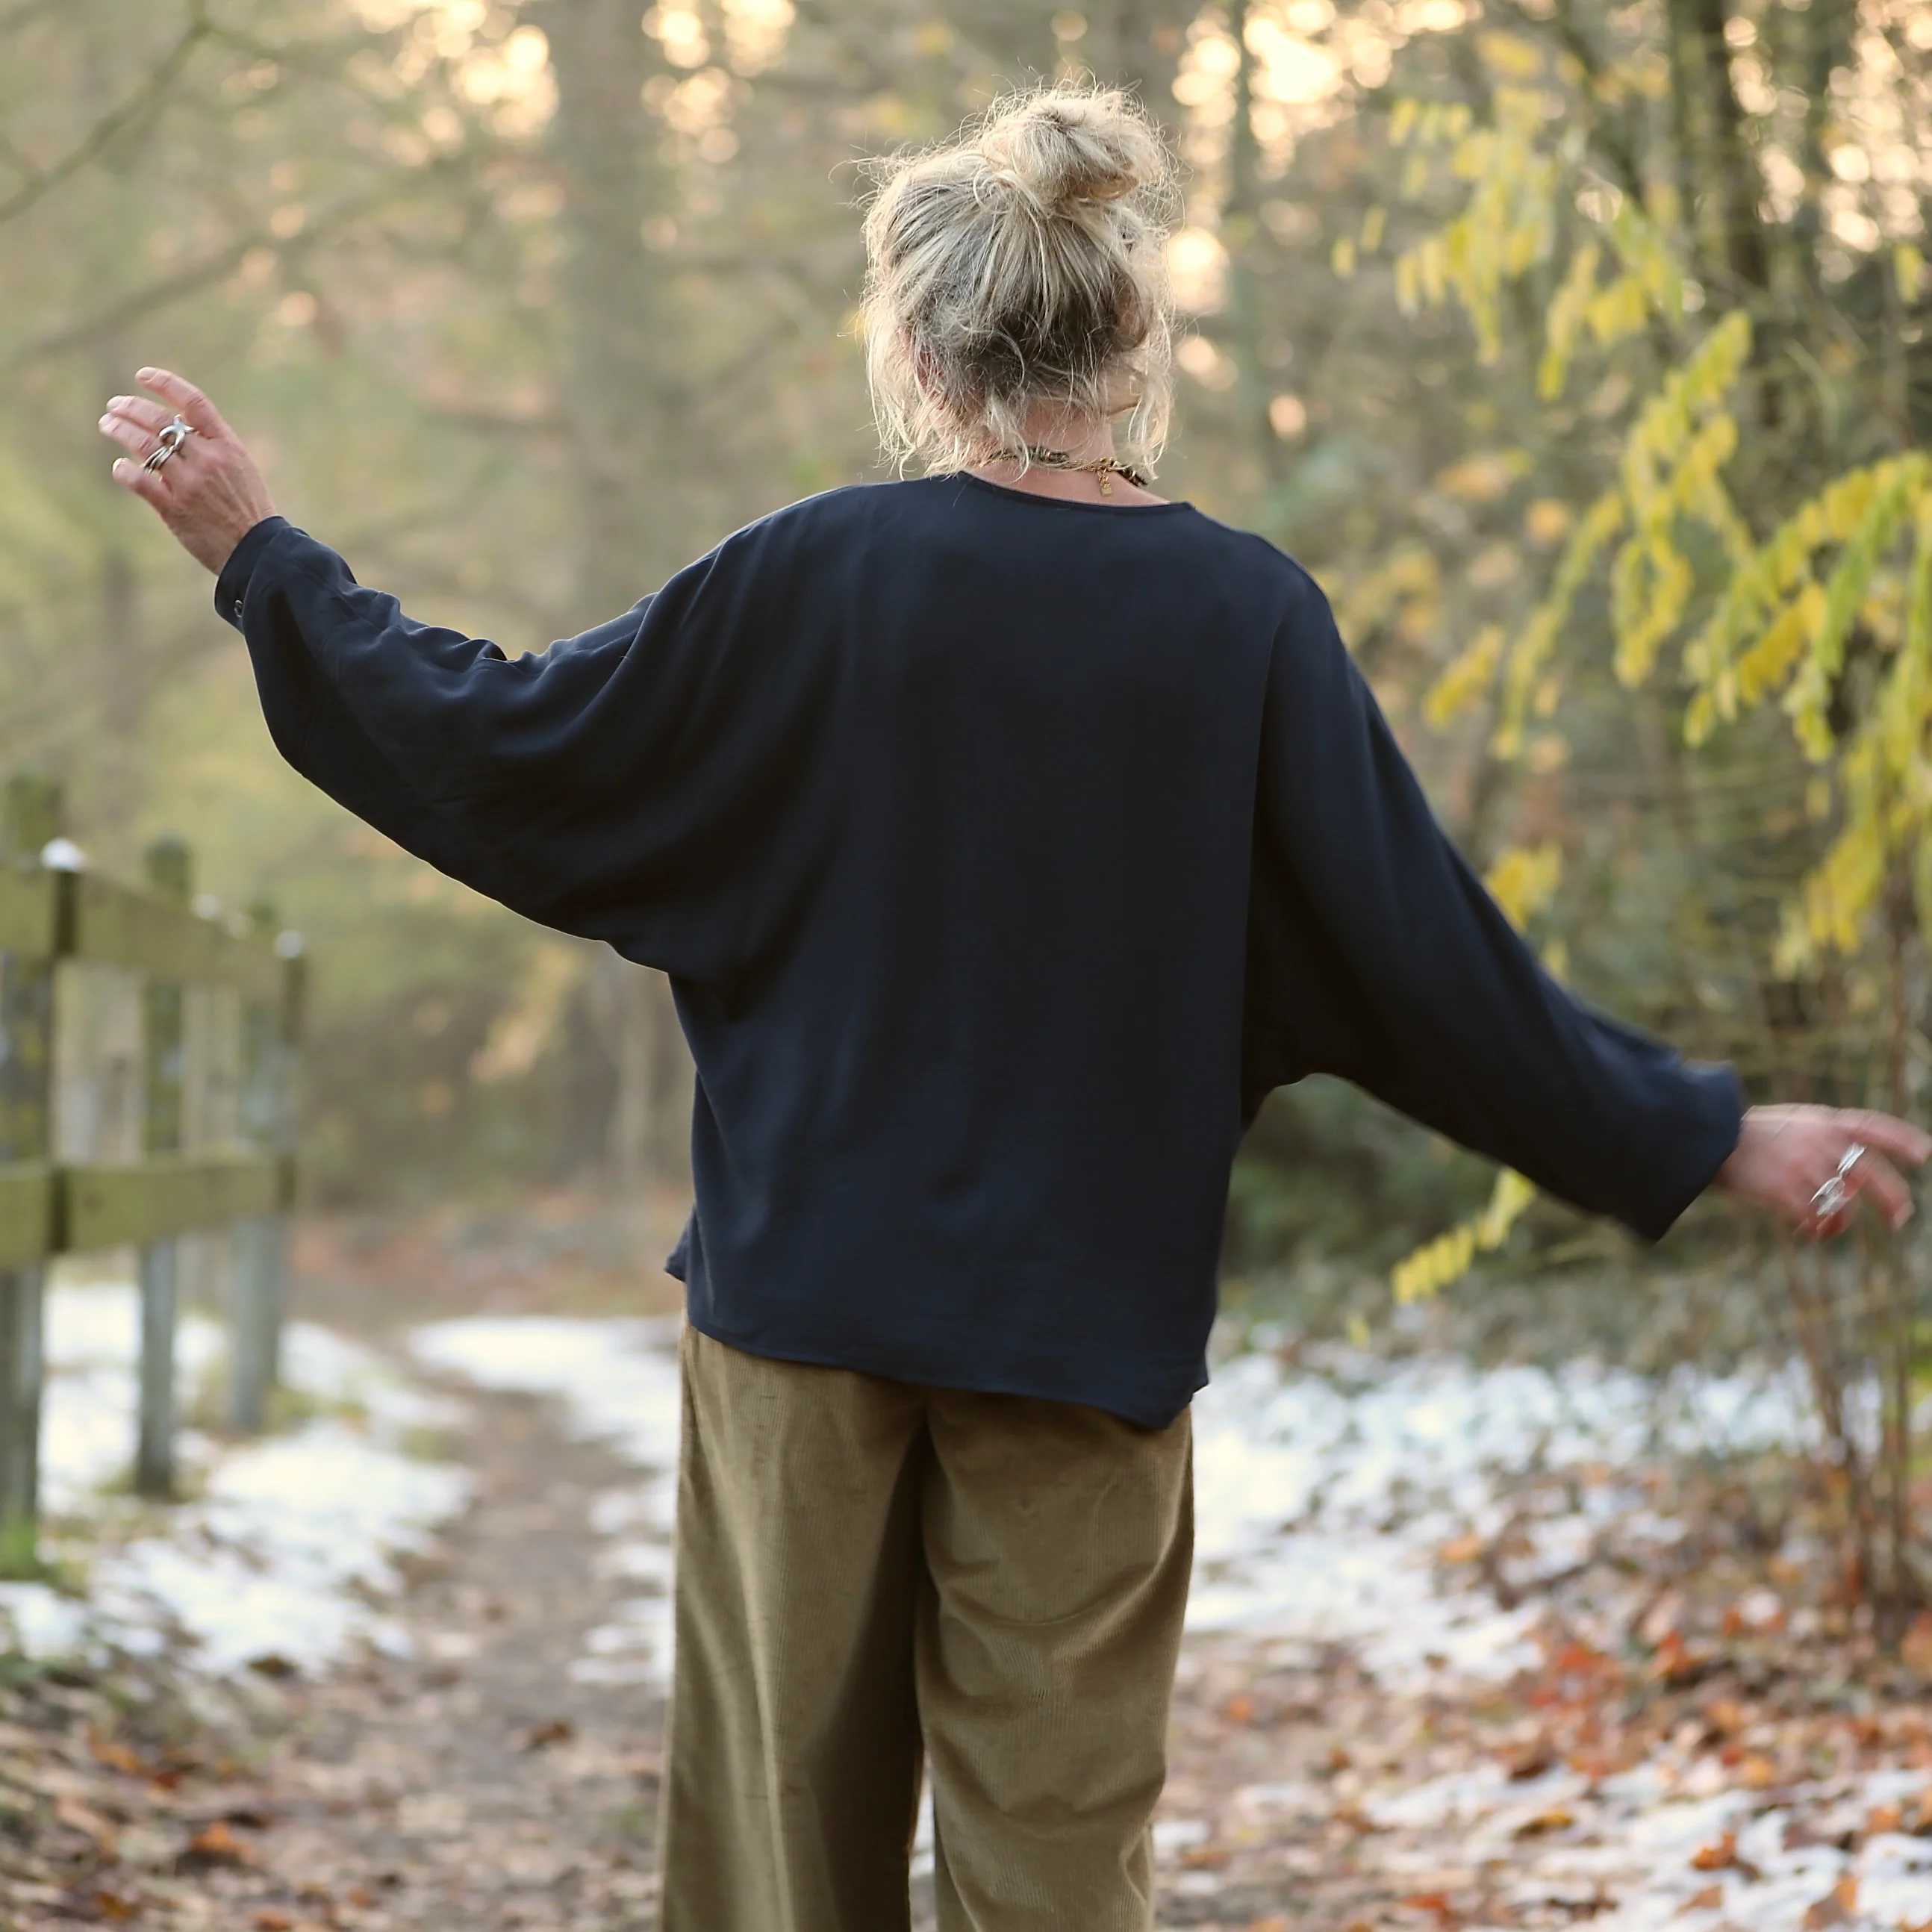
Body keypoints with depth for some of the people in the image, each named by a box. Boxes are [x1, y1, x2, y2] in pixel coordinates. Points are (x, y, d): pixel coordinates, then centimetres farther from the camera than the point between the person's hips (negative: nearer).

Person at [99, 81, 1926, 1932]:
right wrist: (1707, 1140, 3)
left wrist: (259, 557, 9)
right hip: (1089, 1327, 0)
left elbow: (504, 753, -3)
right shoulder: (1243, 617, -6)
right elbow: (1422, 958, -6)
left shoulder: (815, 577, -8)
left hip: (808, 1297, 0)